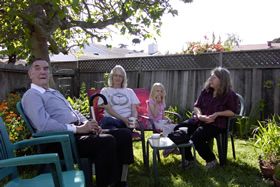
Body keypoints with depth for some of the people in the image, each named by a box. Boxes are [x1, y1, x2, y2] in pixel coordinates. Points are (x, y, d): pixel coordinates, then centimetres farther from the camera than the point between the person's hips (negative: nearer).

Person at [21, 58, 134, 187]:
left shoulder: (55, 92, 27)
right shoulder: (31, 95, -2)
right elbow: (44, 125, -17)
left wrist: (87, 123, 5)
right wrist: (78, 129, -18)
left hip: (77, 132, 9)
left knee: (125, 134, -3)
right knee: (107, 141, -33)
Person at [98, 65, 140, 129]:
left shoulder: (130, 91, 25)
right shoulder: (105, 91, 18)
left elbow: (134, 109, 14)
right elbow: (108, 108, 2)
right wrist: (122, 118, -15)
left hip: (127, 120, 0)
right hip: (112, 119, 0)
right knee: (105, 120, -41)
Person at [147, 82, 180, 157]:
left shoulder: (162, 103, 16)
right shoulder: (151, 101, -7)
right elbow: (155, 115, -18)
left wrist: (167, 119, -5)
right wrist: (157, 103, -17)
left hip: (160, 122, 7)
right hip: (152, 122, -7)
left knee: (175, 126, -13)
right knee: (166, 128, -31)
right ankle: (167, 148, -26)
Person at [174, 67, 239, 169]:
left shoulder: (229, 94, -5)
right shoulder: (206, 91, 9)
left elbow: (233, 111, -4)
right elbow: (196, 106, 13)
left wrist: (217, 114, -16)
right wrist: (199, 115, -9)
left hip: (216, 123, -6)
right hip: (199, 120, 6)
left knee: (196, 138, -30)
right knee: (178, 130, -13)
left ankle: (211, 160, 1)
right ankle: (188, 159, 4)